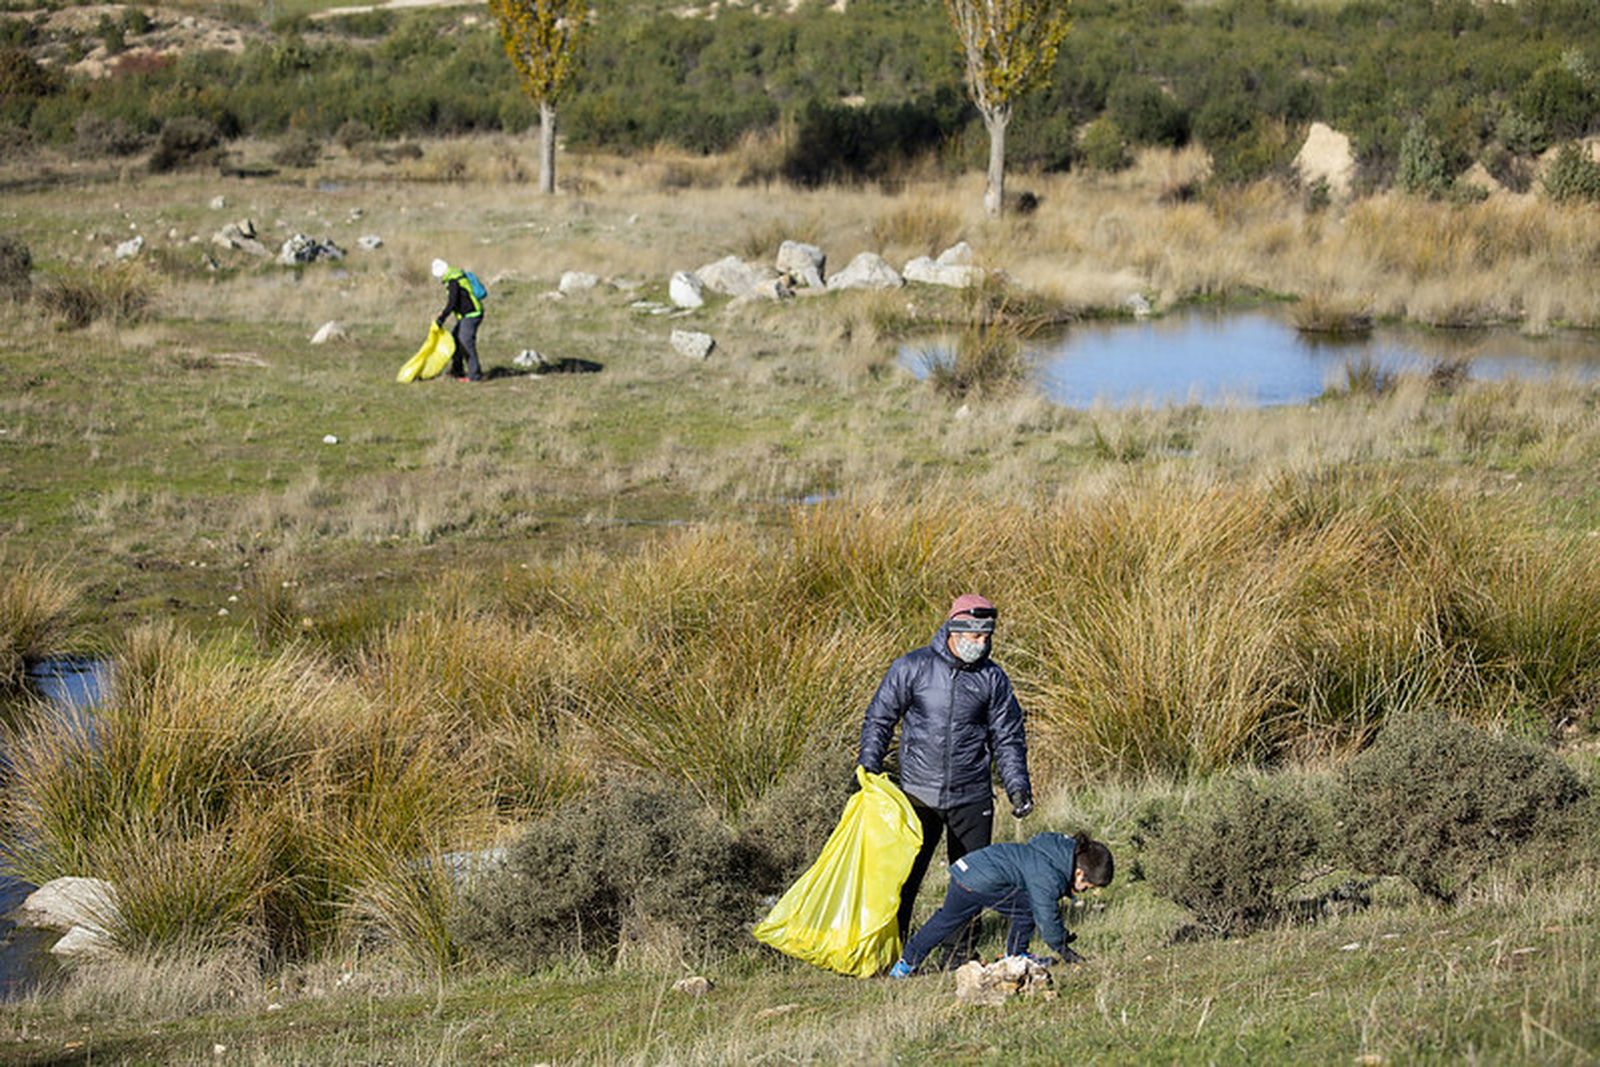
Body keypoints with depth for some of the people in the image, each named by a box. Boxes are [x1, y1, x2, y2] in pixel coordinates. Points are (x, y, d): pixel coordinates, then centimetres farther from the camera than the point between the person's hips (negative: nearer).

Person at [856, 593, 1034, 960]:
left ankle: (961, 950, 18)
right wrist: (868, 768, -5)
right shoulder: (912, 667, -4)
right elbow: (879, 719, 4)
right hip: (918, 794, -2)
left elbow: (1008, 737, 11)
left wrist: (1017, 785, 3)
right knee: (903, 876, -1)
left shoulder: (992, 678, 4)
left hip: (972, 799, 2)